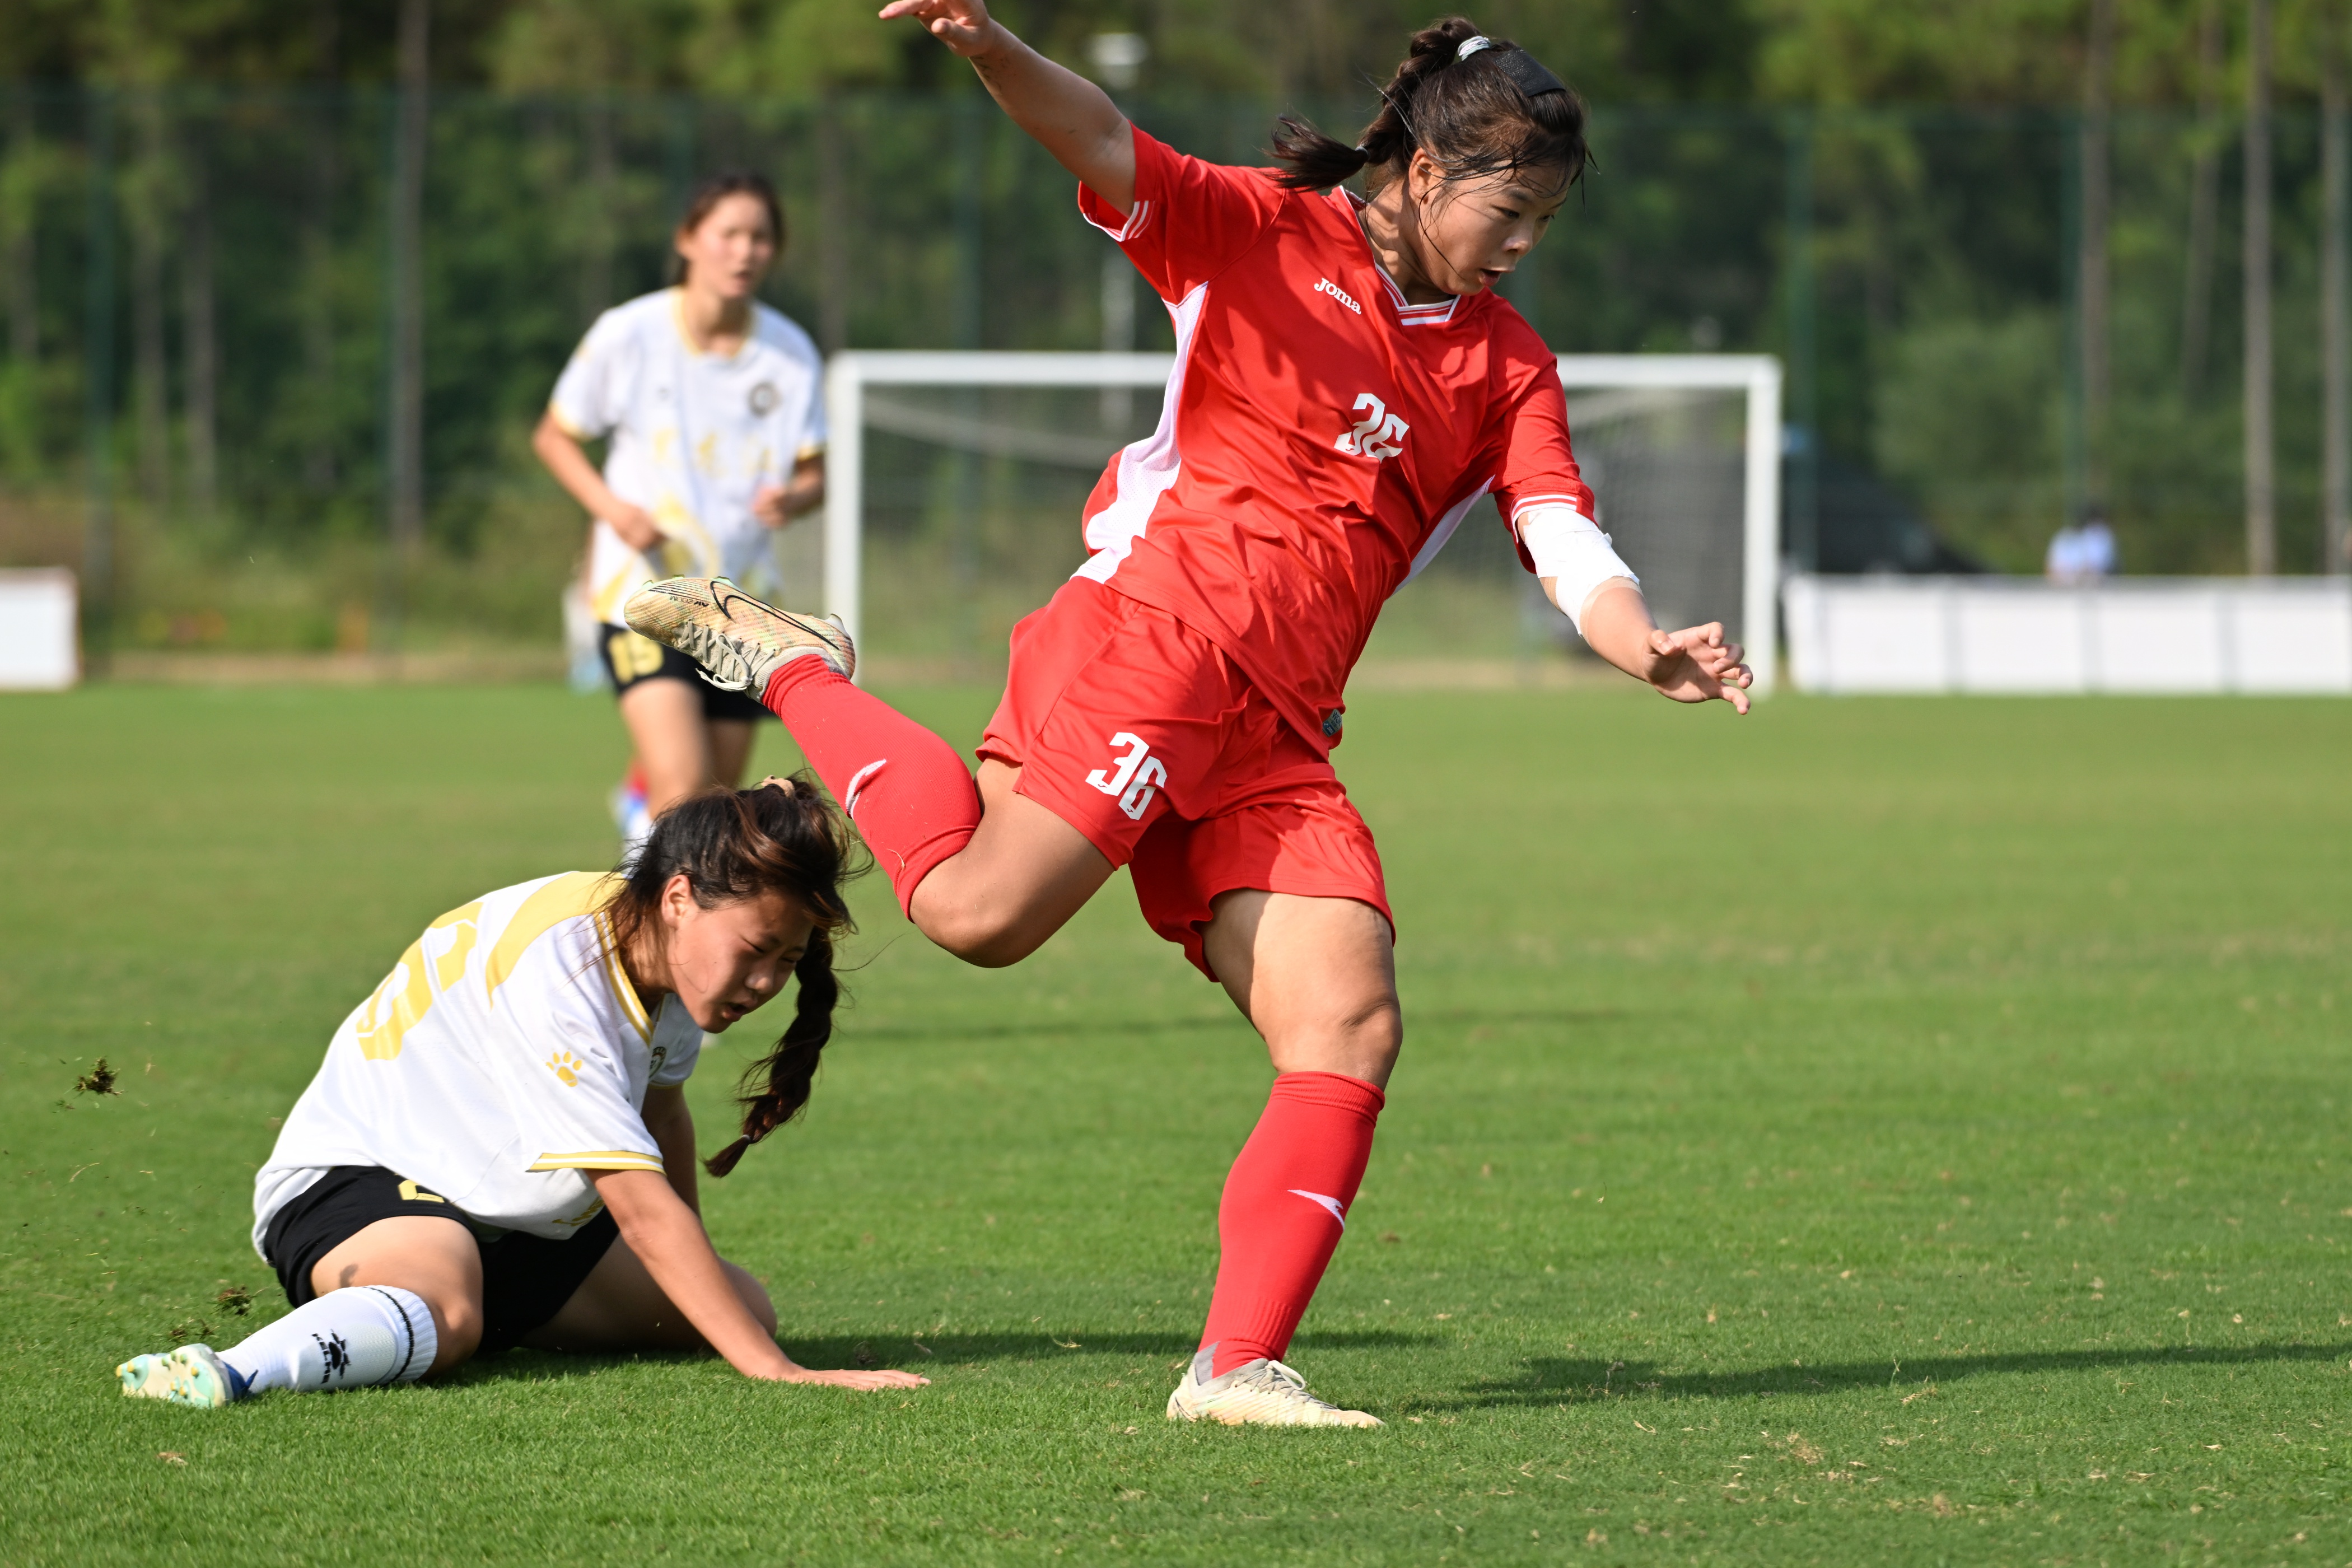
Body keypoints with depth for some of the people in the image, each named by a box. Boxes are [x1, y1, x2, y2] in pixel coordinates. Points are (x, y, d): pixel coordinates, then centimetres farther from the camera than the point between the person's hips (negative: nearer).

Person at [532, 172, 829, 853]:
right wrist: (612, 507, -13)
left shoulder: (791, 353, 0)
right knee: (684, 784, -23)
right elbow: (553, 436, 4)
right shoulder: (629, 334, -7)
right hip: (642, 589, -4)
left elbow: (813, 475, 5)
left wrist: (791, 498, -19)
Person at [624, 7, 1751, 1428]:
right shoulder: (1265, 236, 5)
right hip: (1153, 630, -6)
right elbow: (1107, 151, -9)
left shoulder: (1508, 367, 19)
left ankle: (1237, 1365, -9)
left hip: (1277, 745, 6)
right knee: (982, 909, -23)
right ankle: (790, 667, 0)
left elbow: (1564, 539, 7)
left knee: (1351, 1029, -9)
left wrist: (1644, 648, -15)